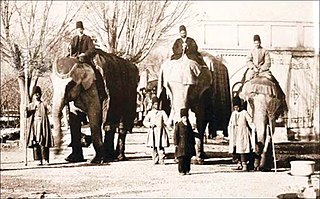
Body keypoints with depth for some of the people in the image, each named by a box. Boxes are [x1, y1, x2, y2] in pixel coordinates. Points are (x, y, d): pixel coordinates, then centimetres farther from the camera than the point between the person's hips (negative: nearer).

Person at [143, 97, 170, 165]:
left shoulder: (162, 112, 9)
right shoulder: (150, 113, 12)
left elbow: (166, 121, 2)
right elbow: (145, 121, 10)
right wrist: (150, 124, -8)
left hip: (160, 131, -2)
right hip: (153, 131, 2)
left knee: (160, 146, -10)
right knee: (154, 147, 0)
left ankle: (161, 160, -8)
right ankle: (155, 160, 6)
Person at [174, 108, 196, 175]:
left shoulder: (189, 125, 13)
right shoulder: (178, 125, -3)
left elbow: (192, 134, 19)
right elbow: (175, 135, -4)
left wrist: (193, 143, 15)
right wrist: (176, 143, -10)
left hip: (189, 144, 5)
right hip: (181, 144, -5)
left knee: (188, 158, 5)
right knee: (181, 158, -6)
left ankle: (187, 170, 11)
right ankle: (181, 171, 0)